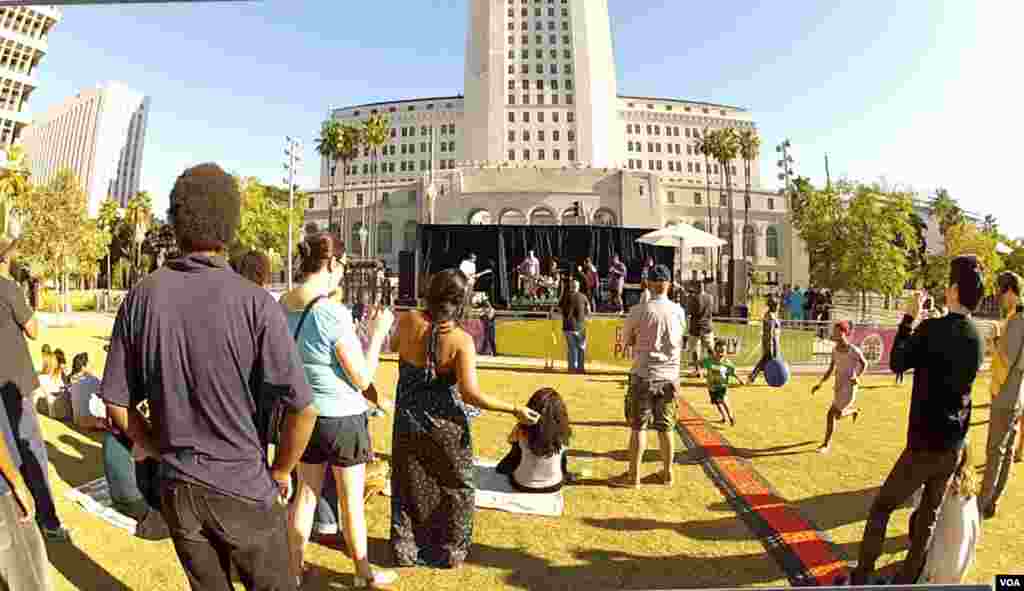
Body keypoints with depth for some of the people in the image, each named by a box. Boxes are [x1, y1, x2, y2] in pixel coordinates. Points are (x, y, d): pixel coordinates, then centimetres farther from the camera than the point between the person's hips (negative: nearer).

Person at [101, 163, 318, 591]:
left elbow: (117, 404, -1)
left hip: (176, 487, 4)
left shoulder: (141, 298, -8)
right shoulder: (255, 303, -20)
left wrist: (164, 452, 12)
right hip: (244, 487, -4)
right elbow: (303, 409, -21)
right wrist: (280, 472, -4)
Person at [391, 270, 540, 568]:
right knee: (456, 487, 19)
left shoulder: (407, 321, -12)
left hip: (408, 421, 3)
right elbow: (471, 394, -25)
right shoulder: (461, 340, -20)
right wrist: (515, 409, -17)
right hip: (445, 424, -3)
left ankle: (406, 550, 33)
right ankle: (450, 552, 30)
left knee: (408, 487, 20)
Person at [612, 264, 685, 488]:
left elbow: (627, 339, 0)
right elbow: (679, 341, 12)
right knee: (665, 426, 15)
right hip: (670, 375, 4)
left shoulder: (639, 310, -11)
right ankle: (667, 472, 25)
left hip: (644, 375, -3)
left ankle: (633, 476, 10)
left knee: (639, 426, 4)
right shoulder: (679, 311, 0)